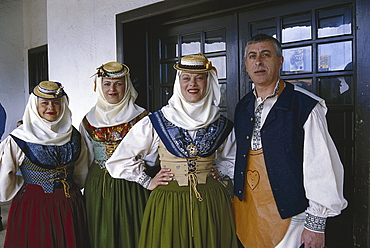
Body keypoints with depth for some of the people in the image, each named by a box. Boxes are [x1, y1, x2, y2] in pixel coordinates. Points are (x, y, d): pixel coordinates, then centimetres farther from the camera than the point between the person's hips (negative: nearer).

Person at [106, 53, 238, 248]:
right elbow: (121, 160, 3)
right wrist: (148, 182, 1)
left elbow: (231, 159, 22)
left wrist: (217, 172, 5)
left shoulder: (222, 125, 2)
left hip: (211, 203, 2)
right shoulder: (156, 122, -5)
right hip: (167, 205, -1)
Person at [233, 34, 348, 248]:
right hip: (245, 210, 6)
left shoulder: (305, 106, -12)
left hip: (287, 214, -5)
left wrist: (316, 223, -13)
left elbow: (321, 167, -14)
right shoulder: (243, 107, 8)